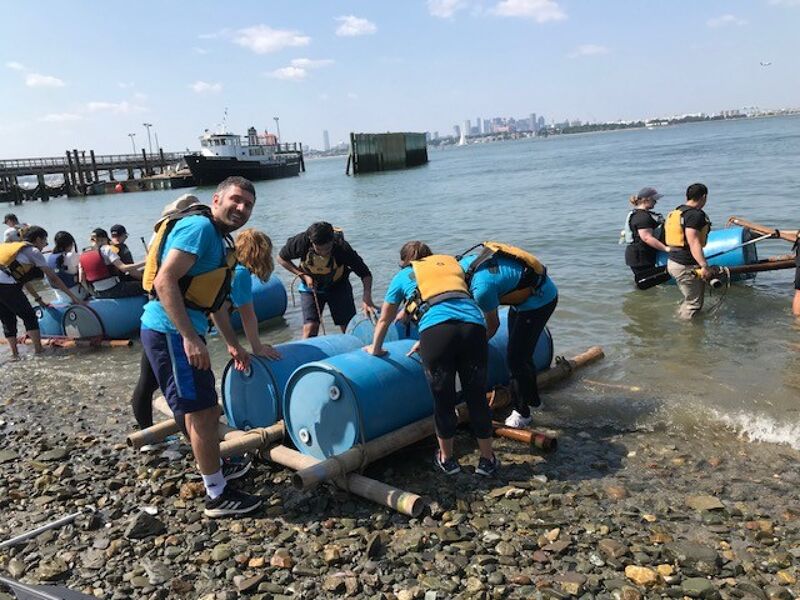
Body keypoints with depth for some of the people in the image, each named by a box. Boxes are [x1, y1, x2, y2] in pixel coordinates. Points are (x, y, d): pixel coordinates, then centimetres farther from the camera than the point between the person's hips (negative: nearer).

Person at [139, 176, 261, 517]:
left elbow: (215, 298, 24)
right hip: (171, 333, -10)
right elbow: (165, 280, -25)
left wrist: (232, 344, 26)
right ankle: (217, 496, 9)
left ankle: (214, 467, 41)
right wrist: (190, 338, -28)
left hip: (183, 332, 10)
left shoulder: (219, 239, 16)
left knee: (203, 410, 23)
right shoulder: (199, 227, -15)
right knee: (201, 412, -3)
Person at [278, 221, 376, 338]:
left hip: (338, 286, 0)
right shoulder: (302, 242, -29)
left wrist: (367, 298, -42)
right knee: (310, 328, -14)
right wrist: (303, 275, -19)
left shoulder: (342, 247, -32)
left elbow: (365, 274, -27)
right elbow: (281, 258, -9)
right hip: (311, 287, 0)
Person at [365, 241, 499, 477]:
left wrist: (375, 348, 52)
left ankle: (447, 459, 31)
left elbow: (385, 320, 36)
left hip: (437, 330, -2)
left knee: (443, 400, 14)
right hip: (474, 324, 3)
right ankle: (488, 460, 29)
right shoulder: (452, 263, 34)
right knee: (477, 398, 16)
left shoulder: (404, 275, 27)